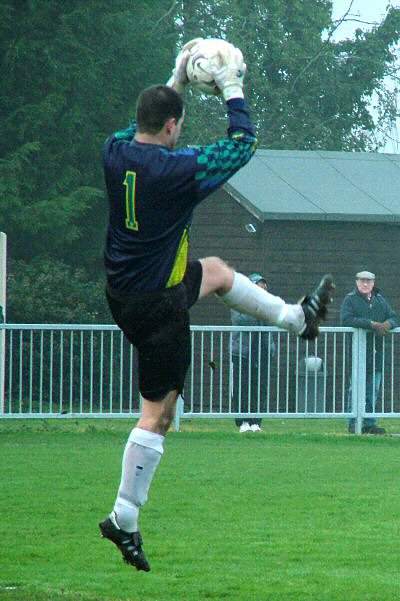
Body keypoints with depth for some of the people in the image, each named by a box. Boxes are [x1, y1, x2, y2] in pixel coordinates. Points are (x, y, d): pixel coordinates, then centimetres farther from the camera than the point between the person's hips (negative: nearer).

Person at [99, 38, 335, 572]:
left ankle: (295, 317, 50)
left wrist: (177, 81, 21)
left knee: (216, 271, 32)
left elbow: (145, 126, 20)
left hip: (121, 287, 8)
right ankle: (124, 520, 2)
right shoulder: (177, 169, -25)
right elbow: (242, 144, -10)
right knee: (158, 412, 0)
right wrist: (232, 87, 0)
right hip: (156, 307, -8)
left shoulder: (116, 152, -6)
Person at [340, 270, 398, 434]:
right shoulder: (350, 299, 1)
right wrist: (371, 324, -19)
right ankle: (353, 424, -2)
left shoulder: (380, 300, 17)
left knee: (373, 390, 7)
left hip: (376, 351, 5)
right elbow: (346, 319, -14)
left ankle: (369, 423, 12)